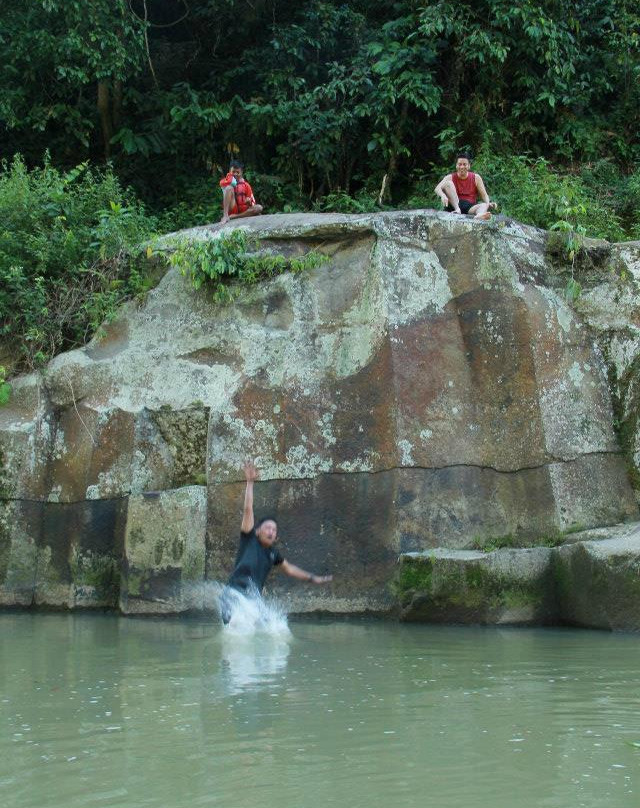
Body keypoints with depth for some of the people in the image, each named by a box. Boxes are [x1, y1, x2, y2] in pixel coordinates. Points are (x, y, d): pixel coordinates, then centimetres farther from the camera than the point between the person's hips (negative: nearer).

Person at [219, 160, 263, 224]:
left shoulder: (246, 185, 13)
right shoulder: (227, 181, 9)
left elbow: (252, 203, 9)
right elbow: (222, 183, -17)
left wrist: (249, 202, -11)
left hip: (243, 211, 3)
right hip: (232, 209, -3)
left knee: (259, 208, -22)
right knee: (229, 188, -21)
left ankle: (233, 216, -27)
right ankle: (225, 216, -36)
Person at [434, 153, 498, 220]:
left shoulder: (476, 178, 11)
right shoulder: (450, 178, 6)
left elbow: (484, 195, 8)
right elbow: (437, 189, -8)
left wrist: (489, 204, -16)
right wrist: (443, 195, -33)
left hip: (470, 208, 1)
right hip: (453, 206, -1)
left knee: (484, 205, -28)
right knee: (447, 183, -16)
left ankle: (479, 215, -66)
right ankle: (457, 209, -32)